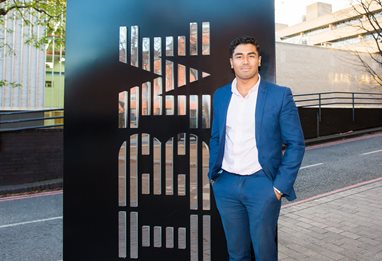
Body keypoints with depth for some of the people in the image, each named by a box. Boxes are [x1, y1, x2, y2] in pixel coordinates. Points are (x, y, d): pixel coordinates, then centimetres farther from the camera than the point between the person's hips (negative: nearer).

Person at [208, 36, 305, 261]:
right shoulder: (220, 95, 6)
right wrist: (213, 173, 8)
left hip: (261, 183, -3)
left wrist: (280, 185, -9)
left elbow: (296, 144, -5)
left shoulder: (280, 95, -6)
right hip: (226, 184, 4)